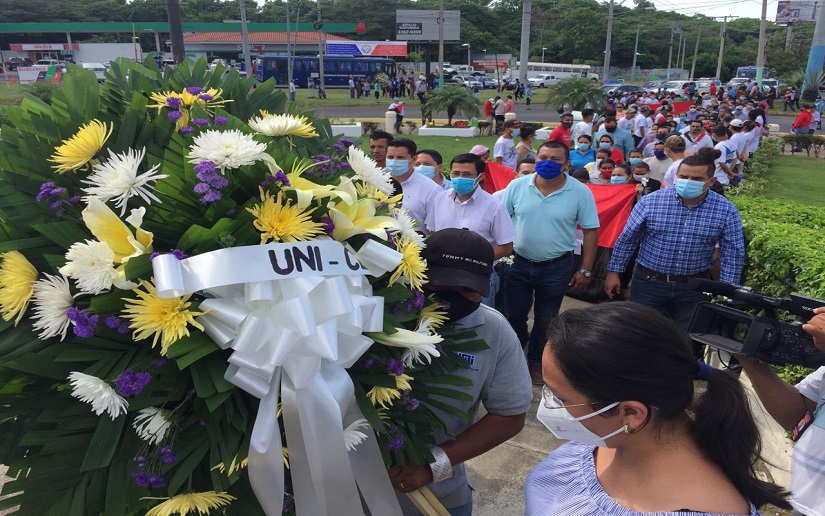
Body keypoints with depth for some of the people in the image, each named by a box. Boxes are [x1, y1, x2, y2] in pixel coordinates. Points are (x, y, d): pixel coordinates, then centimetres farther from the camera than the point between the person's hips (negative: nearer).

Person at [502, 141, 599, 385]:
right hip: (519, 264, 1)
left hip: (557, 268, -1)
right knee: (513, 315, 14)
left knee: (545, 320, 14)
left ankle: (536, 361, 37)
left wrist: (585, 270, -5)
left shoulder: (581, 192, -10)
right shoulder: (517, 186, -7)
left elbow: (591, 230, -4)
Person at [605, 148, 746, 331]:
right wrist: (614, 272, 1)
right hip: (648, 282, 0)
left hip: (694, 288, 1)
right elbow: (627, 240, -1)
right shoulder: (650, 201, -8)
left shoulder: (727, 211, -6)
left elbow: (732, 255, -2)